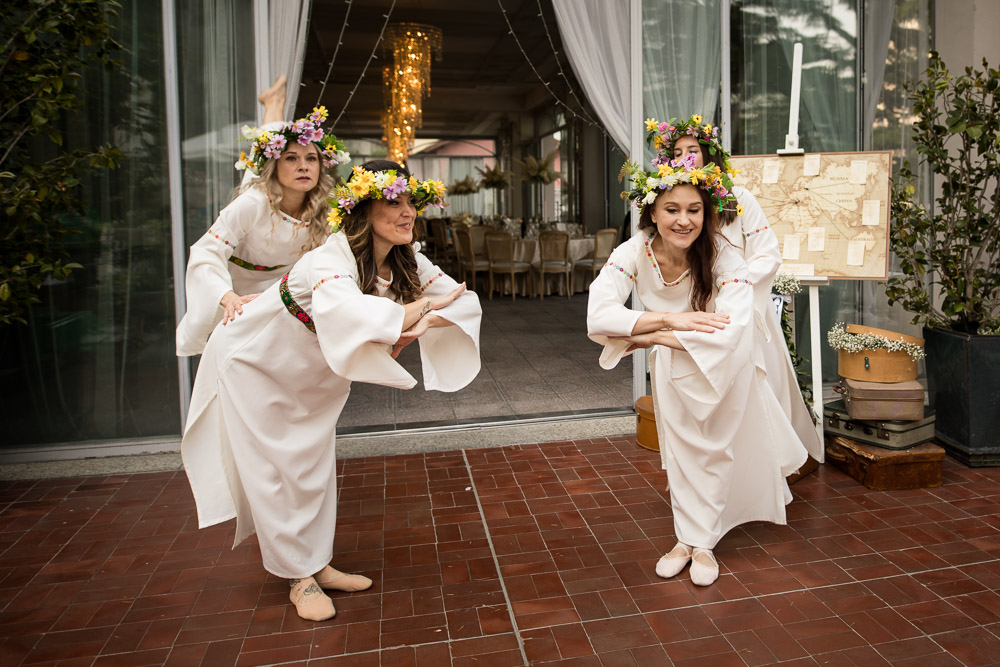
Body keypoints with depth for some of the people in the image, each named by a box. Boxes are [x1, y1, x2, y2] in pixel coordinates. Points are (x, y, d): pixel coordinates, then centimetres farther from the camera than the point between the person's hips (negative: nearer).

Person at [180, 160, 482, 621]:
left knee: (315, 467, 12)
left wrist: (421, 325, -35)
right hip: (257, 360, -6)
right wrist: (422, 307, -47)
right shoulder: (331, 260, -38)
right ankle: (298, 578, 16)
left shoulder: (406, 262, -15)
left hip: (314, 374, 7)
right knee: (274, 471, 1)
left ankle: (317, 565, 28)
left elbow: (466, 301, -16)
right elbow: (346, 312, -60)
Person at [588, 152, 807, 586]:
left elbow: (730, 335, -45)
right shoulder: (634, 254, -28)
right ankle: (687, 537, 28)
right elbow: (598, 318, -39)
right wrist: (671, 319, -44)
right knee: (679, 446, 12)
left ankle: (702, 542, 24)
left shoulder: (726, 260, -34)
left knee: (713, 448, 7)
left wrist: (650, 337, -39)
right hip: (669, 367, 3)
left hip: (721, 368, -2)